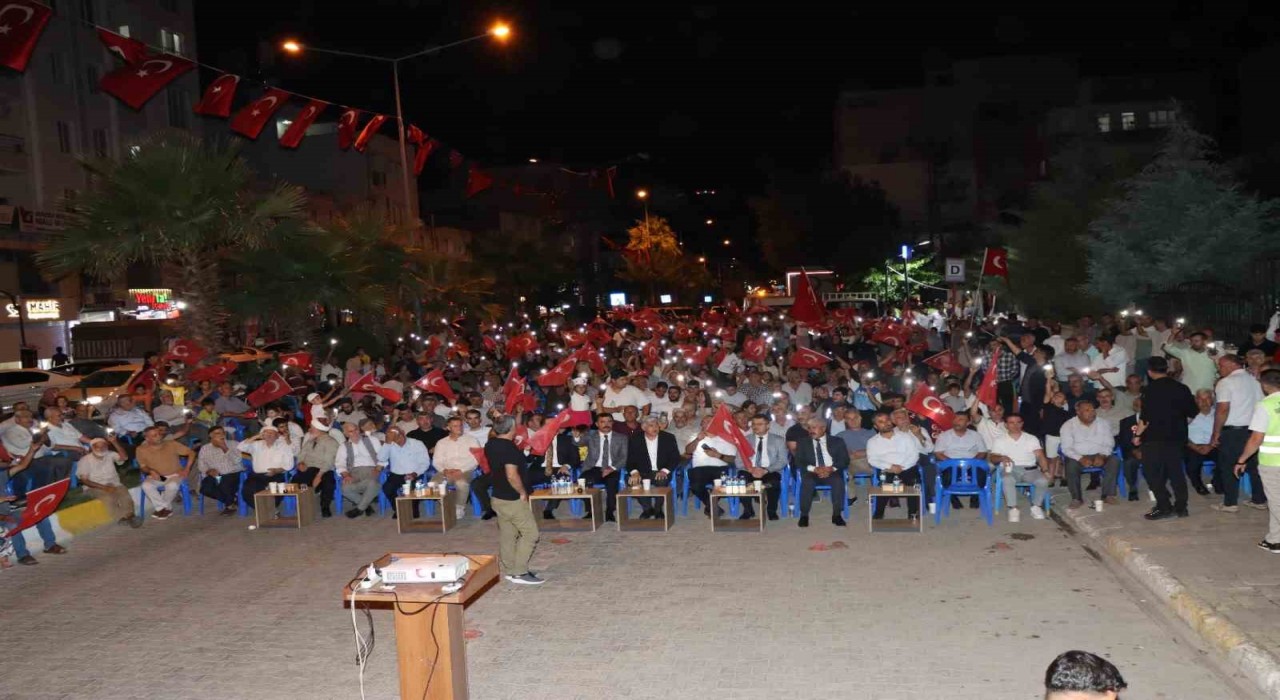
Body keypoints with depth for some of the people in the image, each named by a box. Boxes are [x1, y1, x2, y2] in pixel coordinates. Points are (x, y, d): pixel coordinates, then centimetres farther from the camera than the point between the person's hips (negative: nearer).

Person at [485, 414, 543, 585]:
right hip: (513, 499, -9)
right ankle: (519, 572, -3)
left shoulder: (490, 444, 4)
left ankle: (508, 570, 21)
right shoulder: (509, 448, -23)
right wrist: (523, 493, -15)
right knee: (530, 533, -2)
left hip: (498, 497, 9)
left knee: (507, 535, 15)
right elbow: (512, 476, -29)